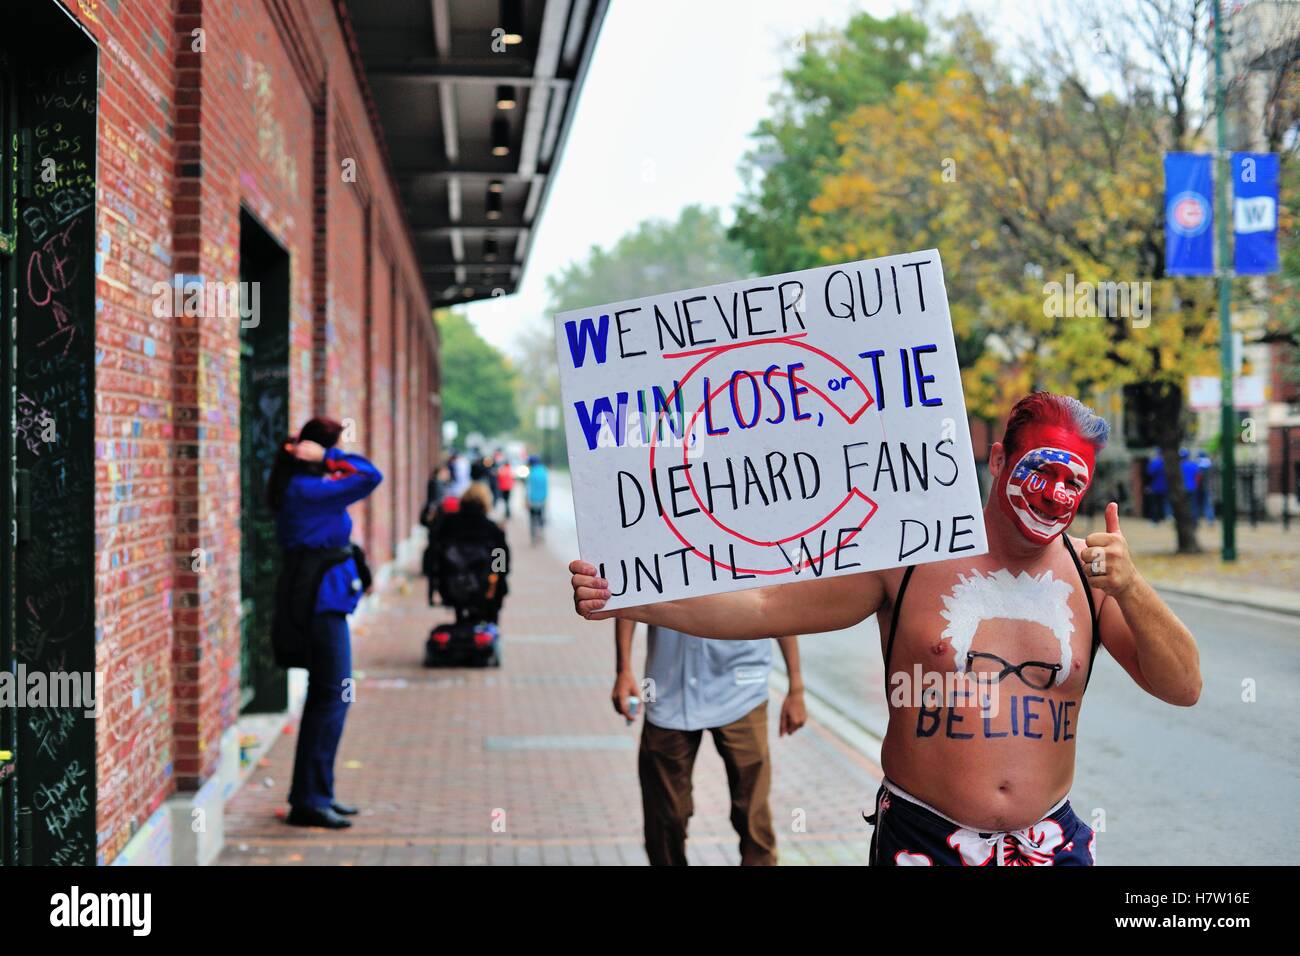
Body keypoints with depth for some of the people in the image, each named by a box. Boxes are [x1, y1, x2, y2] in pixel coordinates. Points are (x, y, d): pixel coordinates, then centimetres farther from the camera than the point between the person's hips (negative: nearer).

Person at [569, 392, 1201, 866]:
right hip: (923, 841, -2)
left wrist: (1130, 591, -20)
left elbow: (1182, 688, -3)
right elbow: (765, 609, -8)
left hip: (1049, 843, 2)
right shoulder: (911, 555, -7)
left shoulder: (1090, 572, 0)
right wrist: (626, 602, -18)